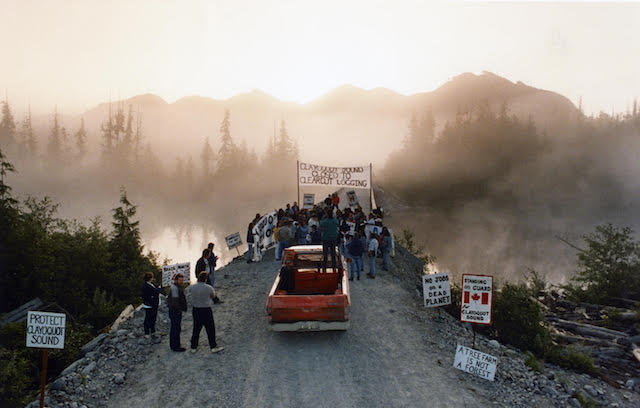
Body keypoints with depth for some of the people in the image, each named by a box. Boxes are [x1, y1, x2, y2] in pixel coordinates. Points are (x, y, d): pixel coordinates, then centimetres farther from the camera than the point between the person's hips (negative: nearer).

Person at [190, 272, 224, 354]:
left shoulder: (193, 287, -4)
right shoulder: (208, 288, -15)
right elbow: (213, 296, 2)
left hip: (195, 309, 5)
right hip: (206, 310, -4)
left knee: (196, 329, 16)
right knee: (210, 329, 7)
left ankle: (193, 347, 23)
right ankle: (213, 347, 12)